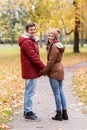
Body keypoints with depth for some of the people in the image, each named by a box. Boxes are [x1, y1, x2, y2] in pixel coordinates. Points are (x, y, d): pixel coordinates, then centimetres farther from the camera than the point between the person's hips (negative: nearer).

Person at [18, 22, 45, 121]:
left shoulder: (31, 40, 16)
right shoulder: (27, 42, -18)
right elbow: (33, 57, -22)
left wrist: (41, 67, 8)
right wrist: (43, 68, -16)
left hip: (30, 70, 11)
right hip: (30, 70, -11)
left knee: (28, 91, 16)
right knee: (30, 91, -5)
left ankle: (27, 110, 26)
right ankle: (28, 113, 2)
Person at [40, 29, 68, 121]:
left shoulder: (54, 46, -17)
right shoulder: (59, 45, 12)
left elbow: (51, 61, -20)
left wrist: (44, 71, -11)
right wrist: (46, 70, 10)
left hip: (54, 71, -9)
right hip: (60, 69, 10)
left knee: (56, 93, -2)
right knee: (61, 92, 13)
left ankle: (59, 114, 6)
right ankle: (64, 113, 18)